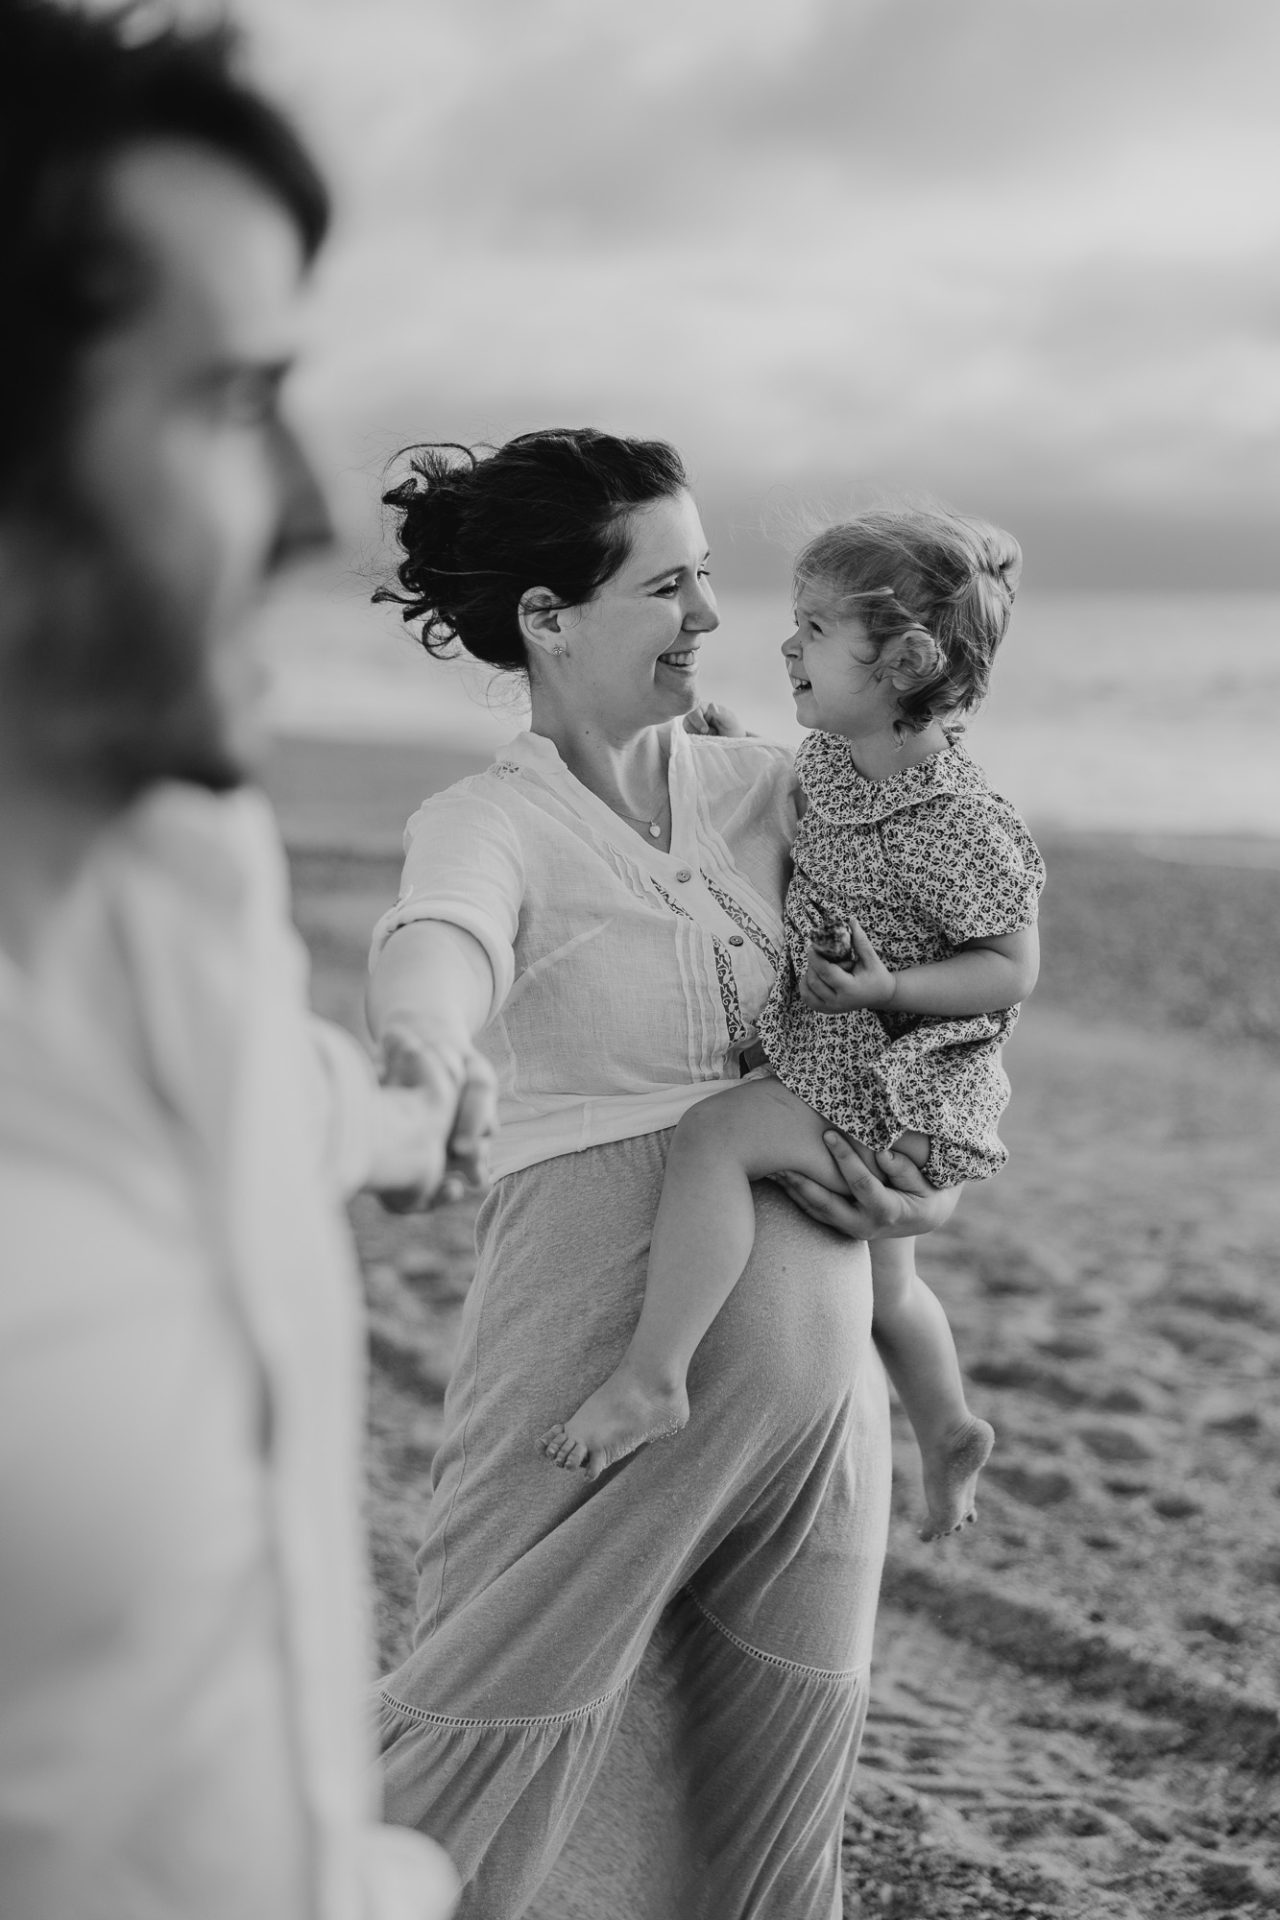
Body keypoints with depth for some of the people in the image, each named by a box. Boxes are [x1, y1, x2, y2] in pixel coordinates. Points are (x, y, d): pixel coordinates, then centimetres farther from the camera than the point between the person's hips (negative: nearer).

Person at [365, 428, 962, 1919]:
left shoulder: (757, 787, 9)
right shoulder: (488, 825, -7)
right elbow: (438, 950, -31)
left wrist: (941, 1174, 0)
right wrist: (421, 1062, -54)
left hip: (811, 1333, 5)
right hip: (607, 1322, -5)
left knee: (773, 1756, 14)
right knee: (517, 1736, -1)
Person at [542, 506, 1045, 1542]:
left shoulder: (958, 825, -24)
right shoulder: (828, 763, 1)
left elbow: (1014, 967, -19)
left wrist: (885, 988, -29)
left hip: (900, 1078, -10)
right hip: (846, 1070, 10)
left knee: (712, 1134, -30)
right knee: (880, 1277, 27)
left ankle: (652, 1378, -29)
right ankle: (950, 1431, 51)